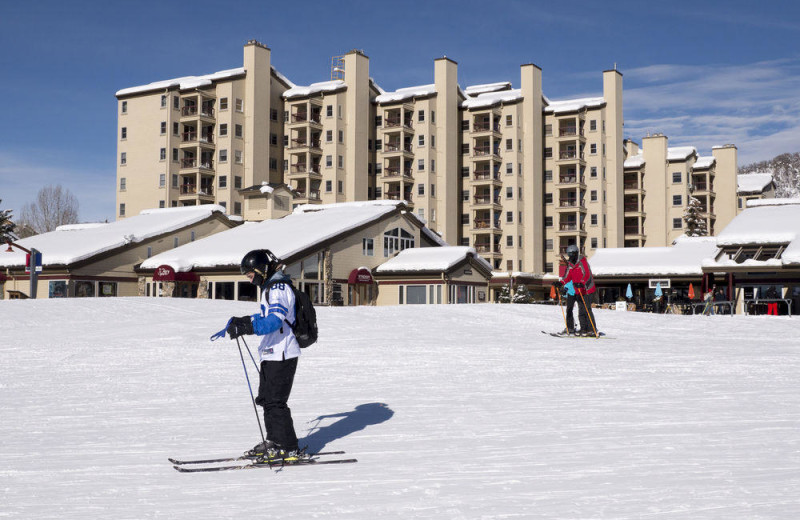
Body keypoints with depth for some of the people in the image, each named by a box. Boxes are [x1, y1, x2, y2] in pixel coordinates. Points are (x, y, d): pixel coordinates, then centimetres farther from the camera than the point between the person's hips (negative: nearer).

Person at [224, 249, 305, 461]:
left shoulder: (278, 288, -15)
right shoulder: (272, 287, 18)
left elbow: (274, 321, -28)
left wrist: (246, 328, -34)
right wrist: (242, 321, 25)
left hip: (281, 355, -11)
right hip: (272, 354, 11)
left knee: (275, 402, -8)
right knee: (266, 399, 16)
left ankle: (289, 449, -3)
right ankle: (274, 442, 26)